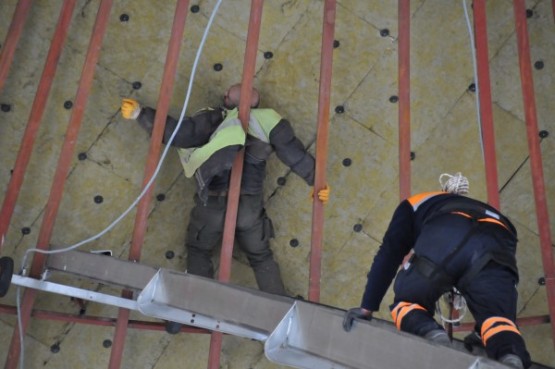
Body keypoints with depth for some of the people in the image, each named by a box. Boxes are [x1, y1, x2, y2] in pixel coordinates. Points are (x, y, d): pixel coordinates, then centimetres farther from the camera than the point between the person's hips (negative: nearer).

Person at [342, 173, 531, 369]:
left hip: (442, 239, -2)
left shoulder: (415, 205, 40)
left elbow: (387, 256, 26)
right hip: (497, 247, 2)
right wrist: (481, 333, 54)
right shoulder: (486, 211, 48)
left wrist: (367, 307, 27)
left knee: (406, 303, 18)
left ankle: (432, 333, -12)